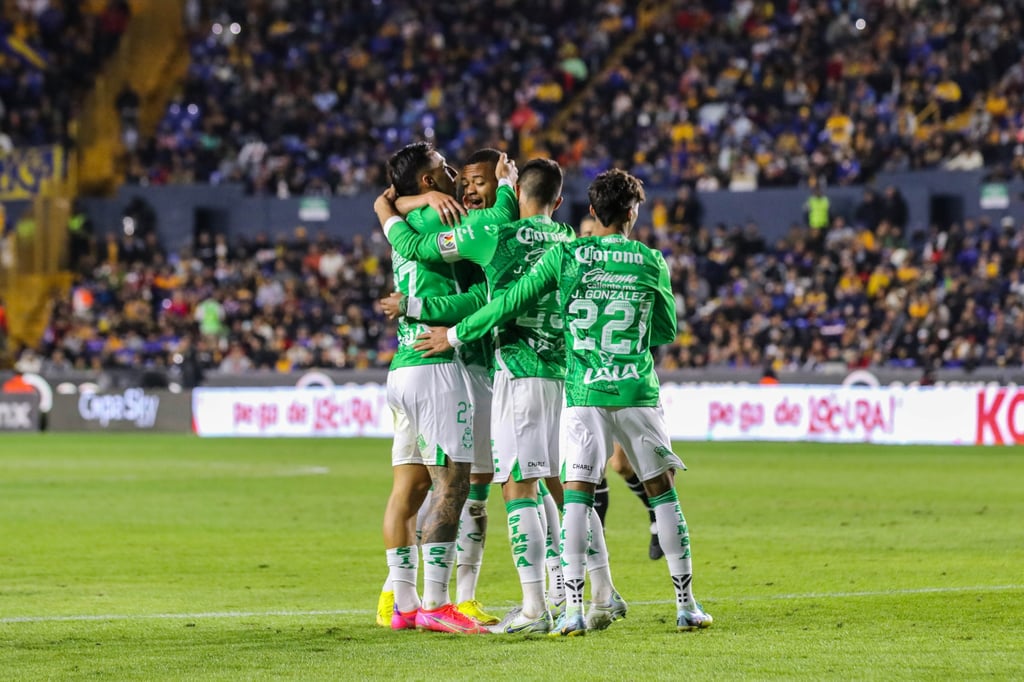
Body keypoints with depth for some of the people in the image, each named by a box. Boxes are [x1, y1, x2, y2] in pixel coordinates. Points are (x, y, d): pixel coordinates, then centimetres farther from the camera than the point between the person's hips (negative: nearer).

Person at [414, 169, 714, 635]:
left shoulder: (565, 255, -1)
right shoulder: (651, 262, 2)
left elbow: (511, 303, -1)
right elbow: (667, 332, 11)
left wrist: (456, 334, 10)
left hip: (583, 392, -1)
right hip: (637, 391, 1)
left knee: (577, 495, -3)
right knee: (662, 491, 10)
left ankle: (573, 610, -11)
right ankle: (686, 605, 13)